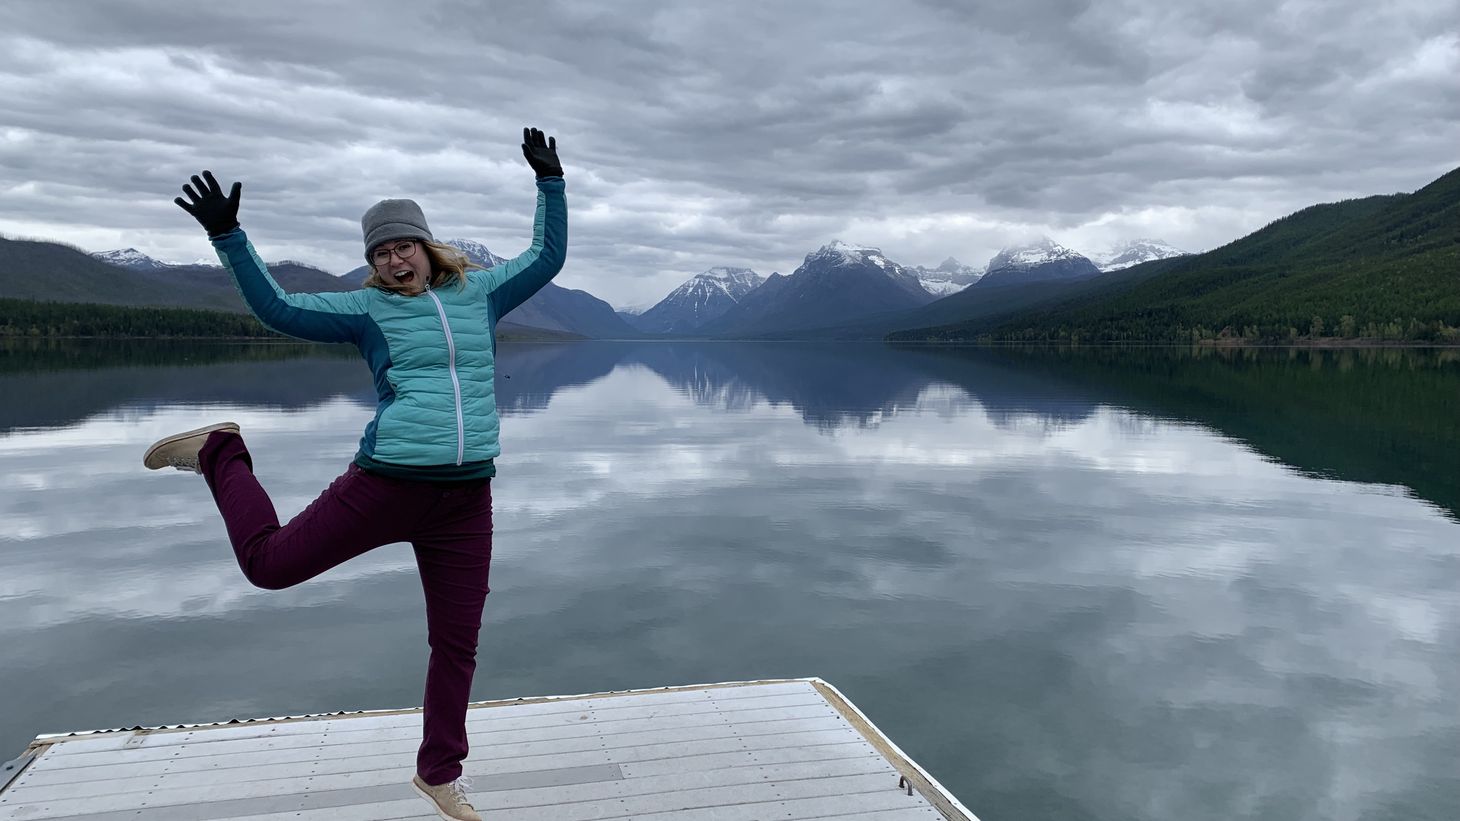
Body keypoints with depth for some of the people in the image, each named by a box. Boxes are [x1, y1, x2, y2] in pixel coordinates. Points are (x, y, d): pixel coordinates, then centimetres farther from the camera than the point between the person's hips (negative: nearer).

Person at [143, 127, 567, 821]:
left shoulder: (480, 293, 12)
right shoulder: (367, 309, 4)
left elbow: (547, 256, 21)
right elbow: (279, 309, -3)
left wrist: (550, 183, 15)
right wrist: (228, 236, -10)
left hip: (466, 498, 2)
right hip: (385, 485, -2)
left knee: (457, 641, 7)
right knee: (269, 563, 5)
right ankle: (222, 455, 34)